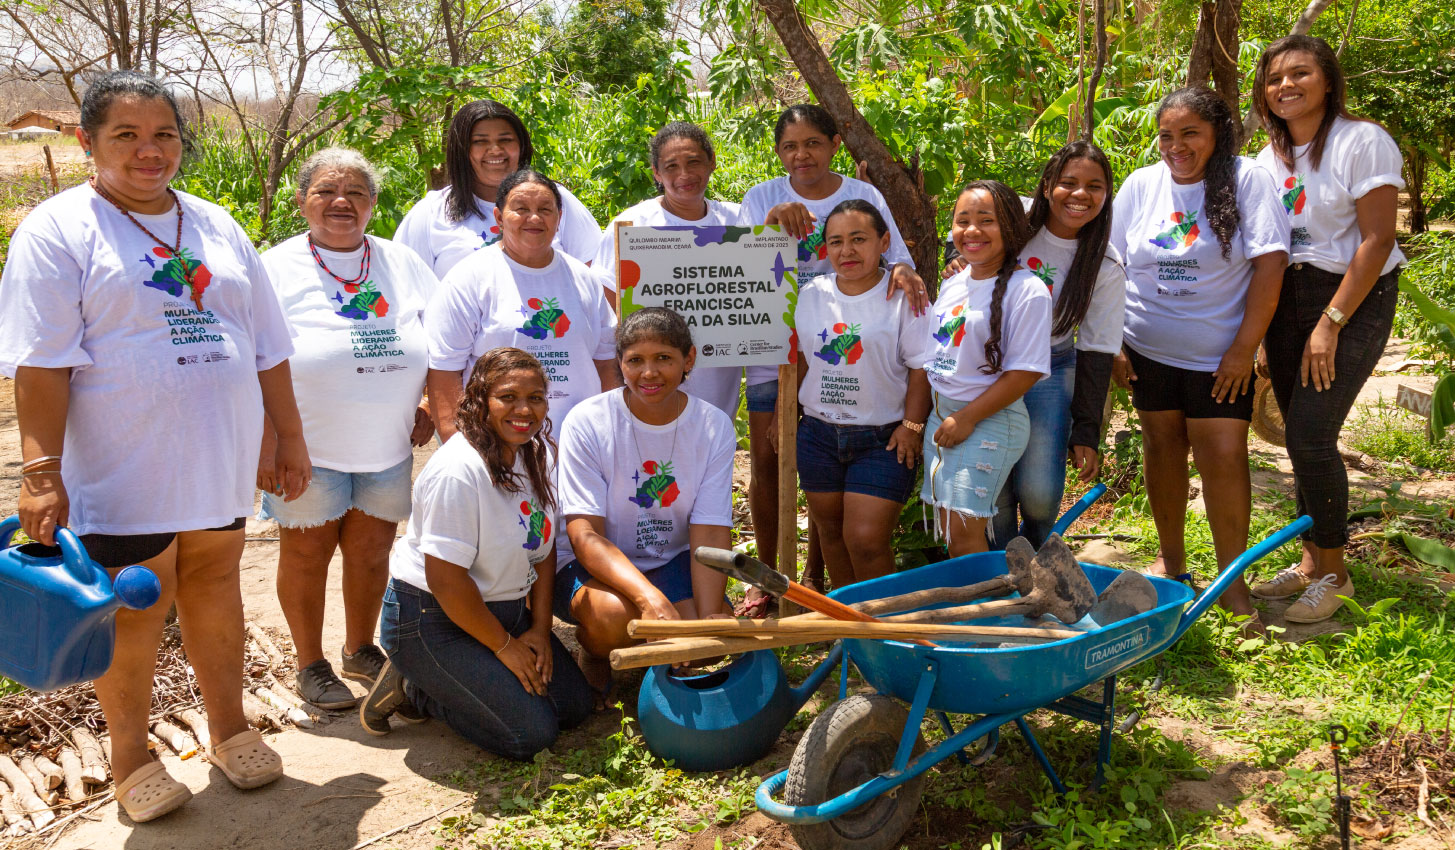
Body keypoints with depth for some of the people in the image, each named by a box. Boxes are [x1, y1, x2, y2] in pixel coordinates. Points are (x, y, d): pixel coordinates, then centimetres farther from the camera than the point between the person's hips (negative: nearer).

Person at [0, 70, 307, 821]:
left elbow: (267, 347, 13)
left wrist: (290, 438, 11)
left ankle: (229, 729, 34)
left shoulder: (216, 228, 11)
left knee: (215, 591, 17)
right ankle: (130, 760, 26)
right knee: (134, 612, 6)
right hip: (124, 474, -5)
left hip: (219, 464, 5)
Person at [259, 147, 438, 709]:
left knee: (372, 551, 12)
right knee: (307, 552, 8)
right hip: (309, 449, -3)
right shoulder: (277, 270, -4)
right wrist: (265, 445, -12)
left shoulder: (404, 266, 7)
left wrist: (432, 407, 4)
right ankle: (311, 664, 25)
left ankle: (361, 650, 33)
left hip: (388, 447, 3)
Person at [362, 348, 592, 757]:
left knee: (576, 705, 4)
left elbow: (543, 546, 8)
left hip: (506, 608, 8)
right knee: (531, 733, -14)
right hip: (433, 620, -8)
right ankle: (413, 686, 5)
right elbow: (445, 579, -25)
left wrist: (539, 629, 0)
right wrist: (504, 646, -15)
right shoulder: (458, 470, -26)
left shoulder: (538, 453, 0)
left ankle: (444, 685, 15)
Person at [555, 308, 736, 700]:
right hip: (592, 565, -3)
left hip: (672, 561, 3)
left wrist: (709, 617, -30)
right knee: (615, 613, -35)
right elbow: (585, 535, -22)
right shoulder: (586, 422, -17)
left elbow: (710, 534, -13)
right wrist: (649, 597, -39)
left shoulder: (714, 426, -8)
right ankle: (592, 656, 3)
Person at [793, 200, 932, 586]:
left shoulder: (904, 296, -8)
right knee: (830, 530, 14)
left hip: (883, 438, -4)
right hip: (819, 433, 5)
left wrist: (911, 426, -10)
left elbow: (921, 367, -7)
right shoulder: (811, 295, 5)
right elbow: (798, 358, 14)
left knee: (866, 539, -9)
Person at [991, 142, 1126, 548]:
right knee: (993, 494, -4)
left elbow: (1096, 354, -3)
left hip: (1049, 374, 0)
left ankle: (1034, 555, 25)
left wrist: (1086, 433, -5)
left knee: (1039, 494, -10)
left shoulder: (1106, 271, -7)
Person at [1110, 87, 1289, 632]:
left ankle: (1232, 581, 6)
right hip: (1147, 350, 3)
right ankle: (1171, 559, 26)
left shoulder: (1246, 179, -7)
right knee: (1162, 447, 10)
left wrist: (1244, 349, -13)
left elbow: (1269, 265, -10)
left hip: (1218, 356, -3)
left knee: (1224, 455, -8)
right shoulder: (1141, 184, 2)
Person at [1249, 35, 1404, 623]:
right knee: (1302, 437, 7)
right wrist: (1260, 334, 7)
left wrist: (1330, 325, -17)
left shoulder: (1362, 141, -9)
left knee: (1310, 435, -13)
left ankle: (1334, 574, 3)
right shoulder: (1269, 158, 10)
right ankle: (1311, 562, 19)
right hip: (1284, 301, 6)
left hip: (1352, 297, -6)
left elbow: (1377, 240, -14)